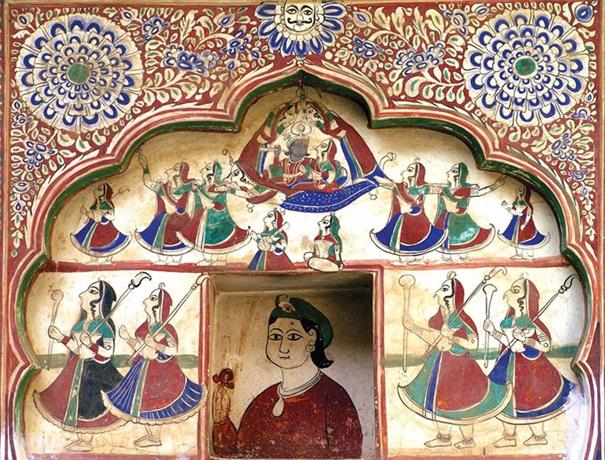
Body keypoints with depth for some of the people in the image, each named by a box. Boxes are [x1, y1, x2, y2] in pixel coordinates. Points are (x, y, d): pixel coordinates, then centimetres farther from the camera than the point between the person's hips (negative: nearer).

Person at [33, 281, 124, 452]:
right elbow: (77, 348, 13)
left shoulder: (104, 325, -15)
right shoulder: (81, 324, 10)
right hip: (77, 369, 9)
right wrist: (61, 337, 10)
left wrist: (91, 345, -33)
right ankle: (81, 439, 23)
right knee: (76, 402, 12)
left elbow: (108, 352, -21)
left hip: (93, 371, -9)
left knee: (87, 404, -2)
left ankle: (86, 443, 9)